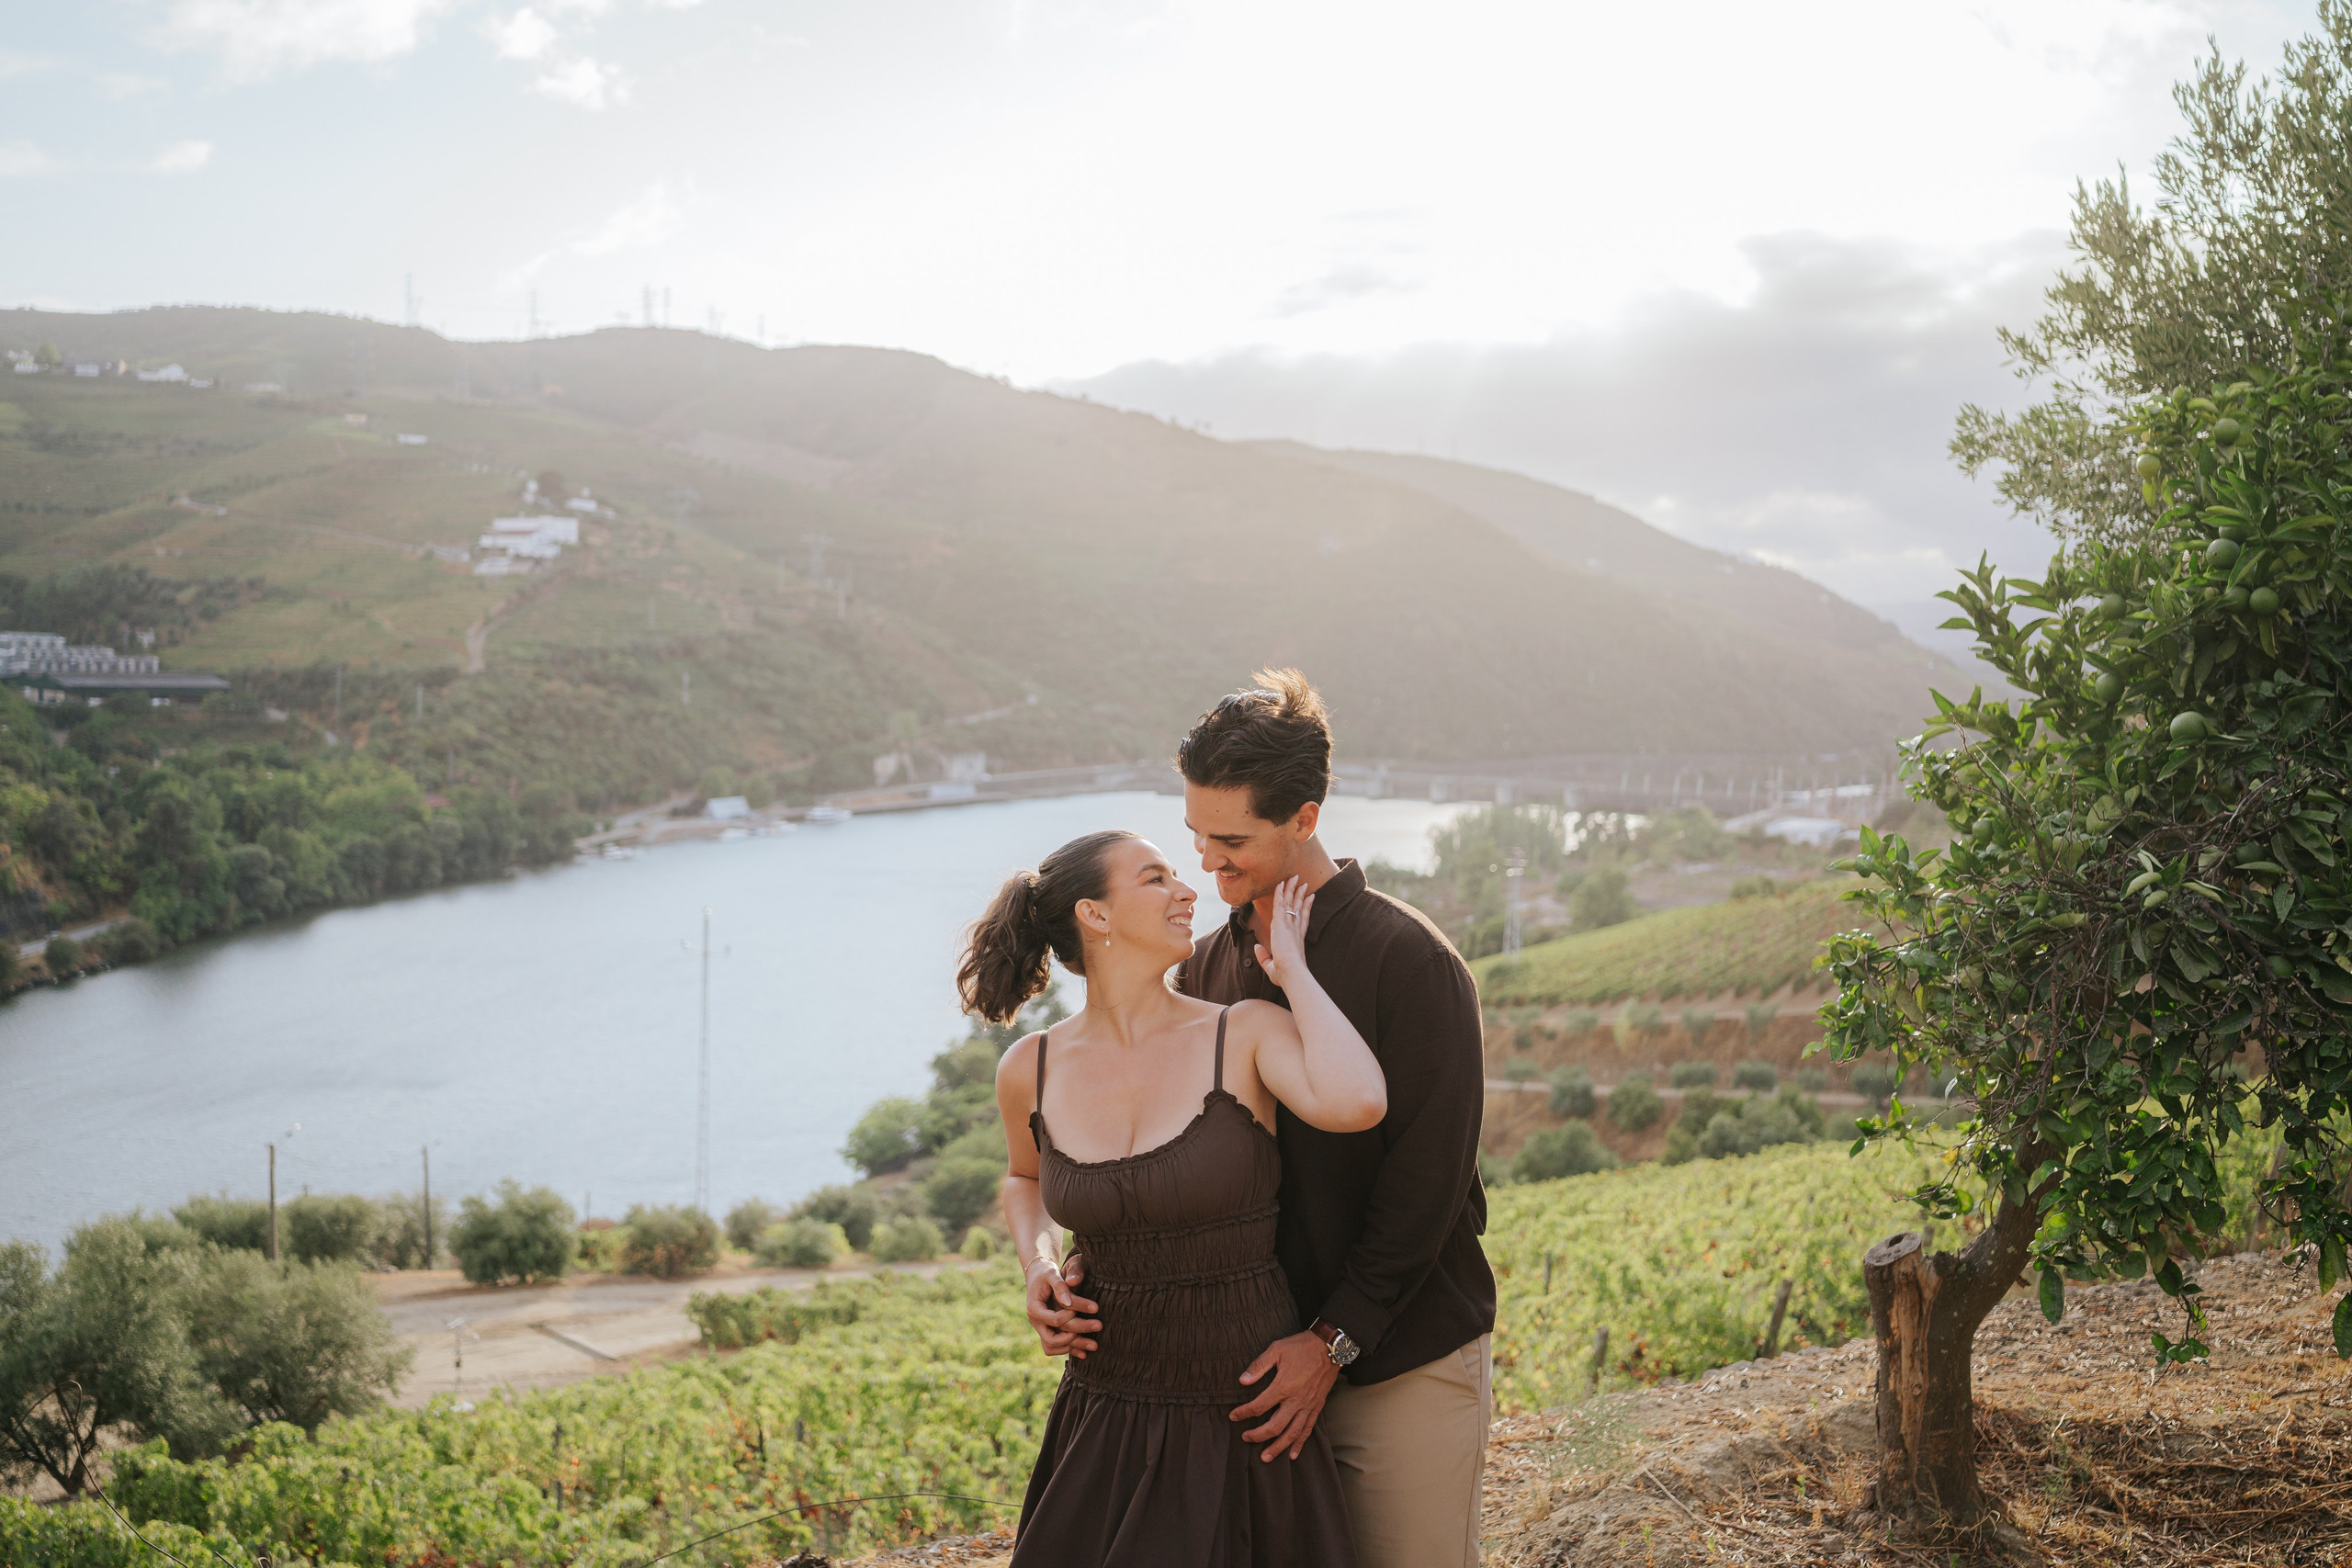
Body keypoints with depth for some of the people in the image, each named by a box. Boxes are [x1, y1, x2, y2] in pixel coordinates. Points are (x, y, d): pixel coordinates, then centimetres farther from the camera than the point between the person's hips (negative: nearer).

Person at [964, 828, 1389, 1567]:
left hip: (1249, 1422, -2)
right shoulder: (1032, 1070, -3)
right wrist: (1039, 1269, -1)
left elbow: (1356, 1104, -32)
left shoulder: (1247, 1034, -11)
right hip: (1105, 1429, 3)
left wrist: (1289, 967, -19)